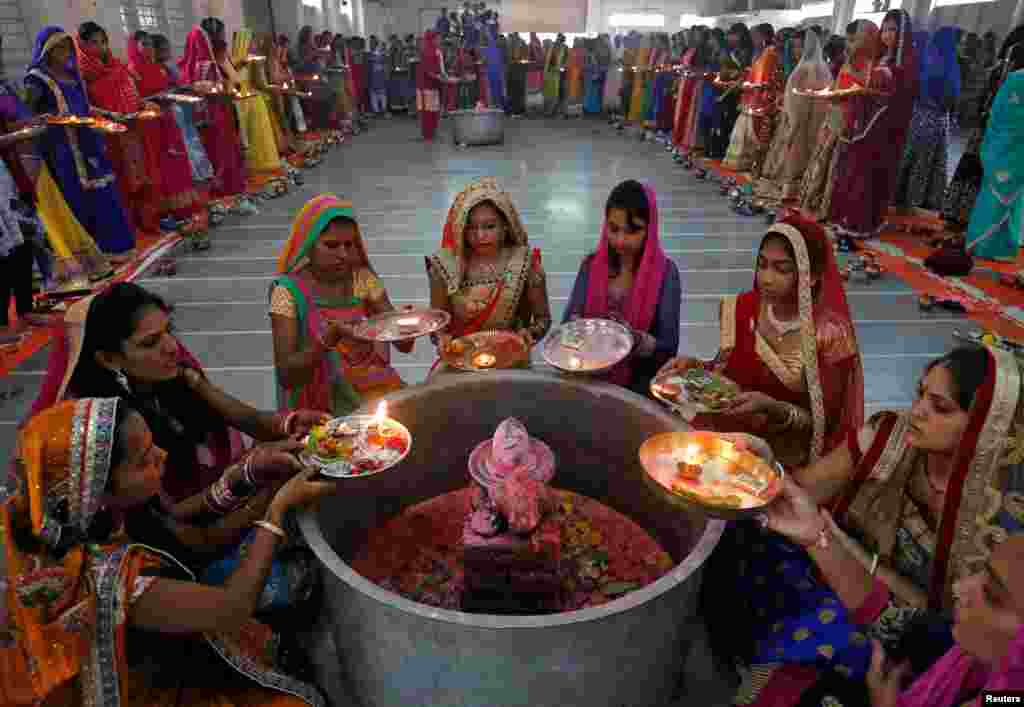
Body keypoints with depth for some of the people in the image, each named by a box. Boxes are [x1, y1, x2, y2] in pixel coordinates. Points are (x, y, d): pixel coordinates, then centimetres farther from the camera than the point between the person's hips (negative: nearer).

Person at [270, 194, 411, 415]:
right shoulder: (289, 292, -10)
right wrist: (331, 336, -29)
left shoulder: (363, 279, 1)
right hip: (322, 402, -4)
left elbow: (404, 345, 1)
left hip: (374, 387, 5)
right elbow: (286, 376, -16)